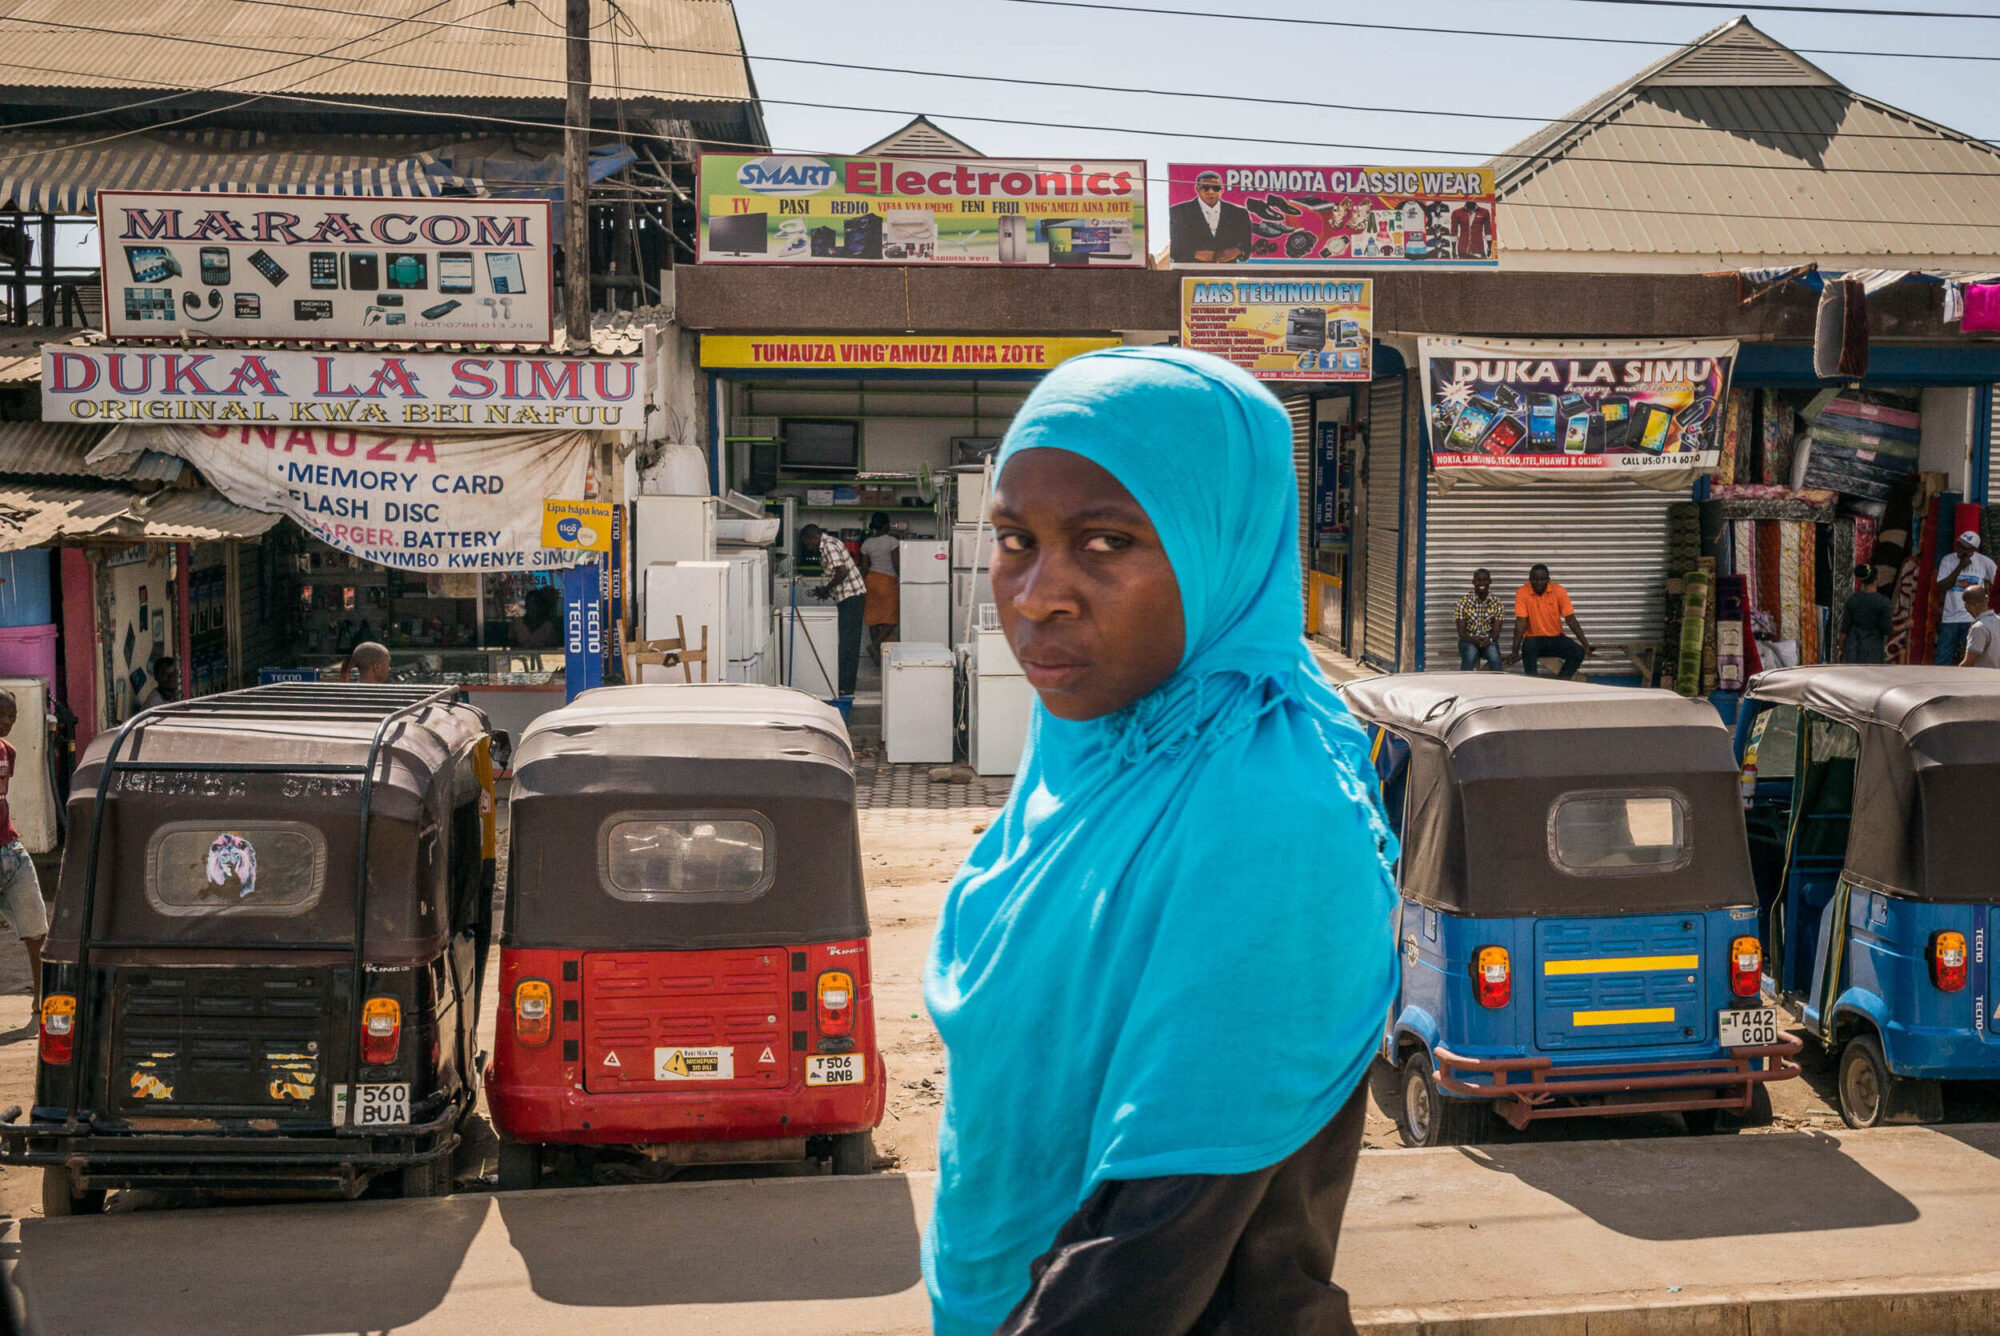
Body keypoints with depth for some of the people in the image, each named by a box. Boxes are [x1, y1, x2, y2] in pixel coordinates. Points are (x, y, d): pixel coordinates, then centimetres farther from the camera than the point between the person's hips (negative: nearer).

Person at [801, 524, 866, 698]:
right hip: (850, 597, 10)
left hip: (851, 597, -10)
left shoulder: (829, 546, -15)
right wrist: (826, 590, 13)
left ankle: (845, 687, -6)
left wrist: (826, 589, -12)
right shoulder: (829, 544, 17)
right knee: (849, 641, 11)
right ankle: (846, 685, 15)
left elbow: (842, 572, -25)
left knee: (847, 642, -8)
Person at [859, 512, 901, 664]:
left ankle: (877, 652, 12)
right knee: (891, 619, 0)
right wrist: (901, 578, 1)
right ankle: (875, 645, -18)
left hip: (871, 579, 6)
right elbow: (896, 565, -13)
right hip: (887, 580, -6)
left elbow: (864, 567, 7)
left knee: (874, 617, 9)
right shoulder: (891, 541, -11)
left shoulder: (866, 543, 5)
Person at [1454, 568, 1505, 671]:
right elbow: (1461, 632, -8)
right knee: (1471, 653, -36)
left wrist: (1490, 639, -28)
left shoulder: (1496, 603, 1)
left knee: (1494, 655, -33)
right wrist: (1473, 639, -30)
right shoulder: (1463, 602, -4)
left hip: (1488, 642, 1)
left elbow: (1496, 631, -4)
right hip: (1468, 641, -1)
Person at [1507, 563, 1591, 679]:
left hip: (1556, 638, 2)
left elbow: (1570, 619, -5)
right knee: (1528, 649, -35)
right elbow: (1520, 622, -14)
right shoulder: (1522, 593, -11)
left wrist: (1585, 644, -14)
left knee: (1578, 652, -21)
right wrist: (1515, 651, -23)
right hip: (1534, 638, -2)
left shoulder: (1559, 591, -7)